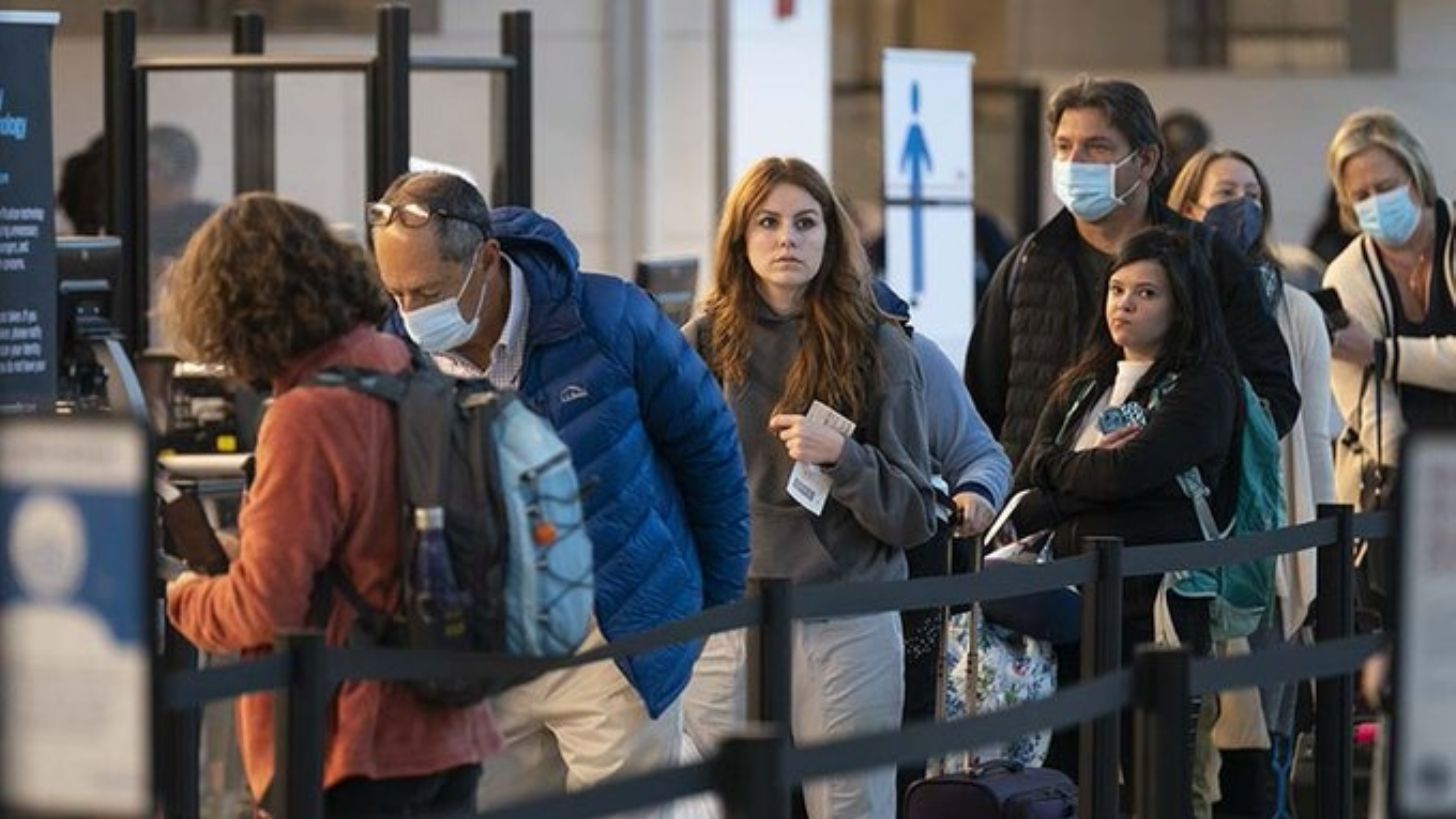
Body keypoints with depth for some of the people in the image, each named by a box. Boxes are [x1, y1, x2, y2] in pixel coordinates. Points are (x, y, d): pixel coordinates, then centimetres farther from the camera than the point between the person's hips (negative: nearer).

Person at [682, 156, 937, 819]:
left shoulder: (878, 348, 3)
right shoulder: (704, 344, 7)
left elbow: (915, 518, 2)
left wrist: (842, 457, -13)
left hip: (848, 630, -1)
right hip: (724, 625, 2)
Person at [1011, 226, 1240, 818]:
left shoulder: (1204, 387, -2)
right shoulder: (1080, 387, 17)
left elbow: (1125, 474, -16)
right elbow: (1023, 497, 8)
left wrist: (1057, 465, 2)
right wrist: (1091, 470, -9)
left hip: (1153, 607, -6)